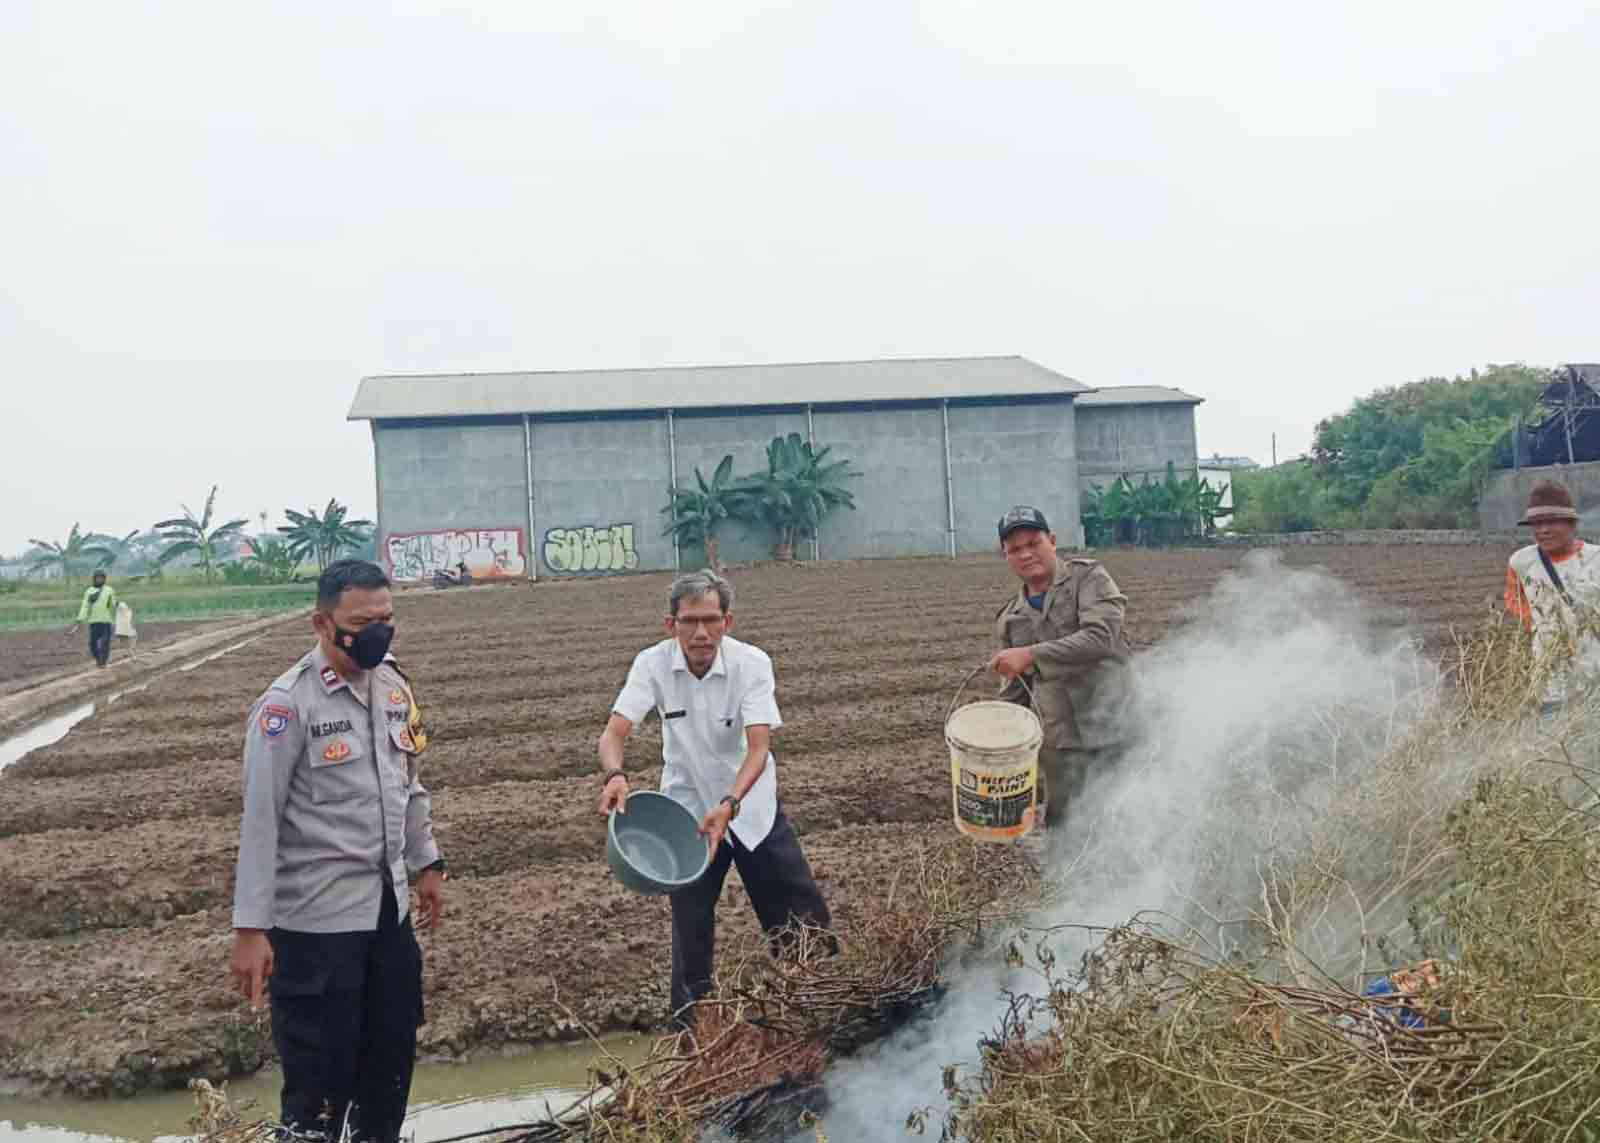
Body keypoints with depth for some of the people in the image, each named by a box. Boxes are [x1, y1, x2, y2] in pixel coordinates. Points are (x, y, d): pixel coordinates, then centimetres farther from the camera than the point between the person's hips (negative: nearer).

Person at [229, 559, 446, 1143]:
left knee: (393, 1056, 18)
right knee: (321, 1075, 4)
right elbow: (260, 821, -16)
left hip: (388, 906, 7)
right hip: (317, 919, -7)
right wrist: (250, 929, -17)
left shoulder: (393, 684, 4)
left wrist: (427, 864, 19)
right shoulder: (288, 703, -16)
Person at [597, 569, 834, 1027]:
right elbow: (614, 733, -26)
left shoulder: (752, 663, -21)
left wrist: (729, 805, -45)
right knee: (691, 928, 4)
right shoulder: (653, 664, -17)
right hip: (689, 811, 0)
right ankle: (690, 1025, 22)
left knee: (805, 920, 5)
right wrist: (614, 775, -48)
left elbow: (758, 746, -29)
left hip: (751, 807, 0)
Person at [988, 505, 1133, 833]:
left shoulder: (1088, 577, -2)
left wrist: (1032, 655, -22)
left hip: (1117, 729, -4)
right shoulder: (1010, 619, 11)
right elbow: (1015, 691, 18)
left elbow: (1101, 637, -19)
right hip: (1062, 746, 4)